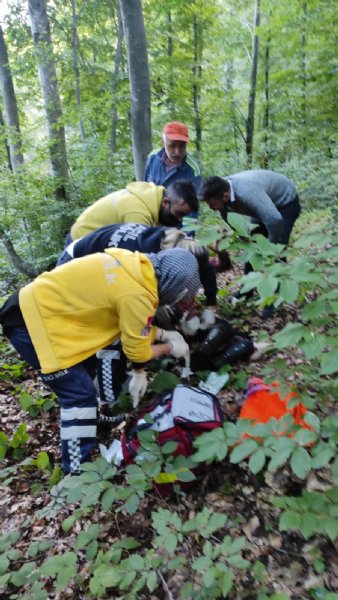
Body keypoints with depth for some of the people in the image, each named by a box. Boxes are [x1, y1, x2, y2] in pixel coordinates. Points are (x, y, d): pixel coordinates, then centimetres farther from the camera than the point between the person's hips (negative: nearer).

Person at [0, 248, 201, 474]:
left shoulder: (137, 265, 2)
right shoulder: (138, 294, -25)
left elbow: (133, 324, 15)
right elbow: (137, 351, -10)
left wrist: (162, 334, 11)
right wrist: (171, 348, 5)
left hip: (36, 303, 10)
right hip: (32, 322, -10)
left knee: (86, 375, 23)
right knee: (81, 395, -4)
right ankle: (77, 473, 9)